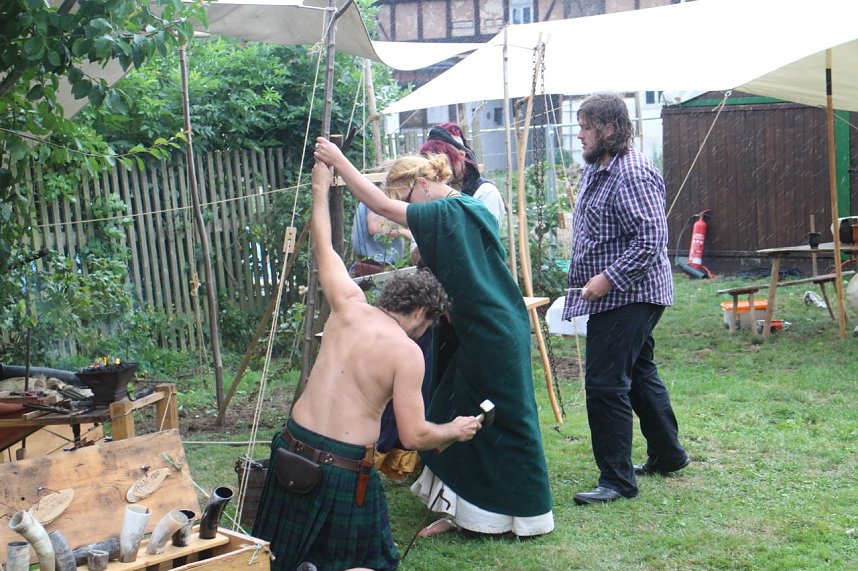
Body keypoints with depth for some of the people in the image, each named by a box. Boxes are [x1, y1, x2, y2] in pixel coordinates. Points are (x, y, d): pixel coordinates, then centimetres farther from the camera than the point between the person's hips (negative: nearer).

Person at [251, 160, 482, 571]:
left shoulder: (350, 307, 3)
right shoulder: (407, 353, -9)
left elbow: (323, 250, 19)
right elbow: (414, 436, -10)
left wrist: (320, 189, 31)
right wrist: (455, 430, 10)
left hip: (293, 448, 5)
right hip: (346, 468, -5)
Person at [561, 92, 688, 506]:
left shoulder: (632, 175, -20)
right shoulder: (596, 169, 13)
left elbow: (651, 239, -26)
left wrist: (608, 278, -26)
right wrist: (585, 281, 16)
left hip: (628, 296, -11)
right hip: (616, 297, 11)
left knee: (605, 385, -9)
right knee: (639, 374, 20)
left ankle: (618, 479, 1)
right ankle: (667, 454, 34)